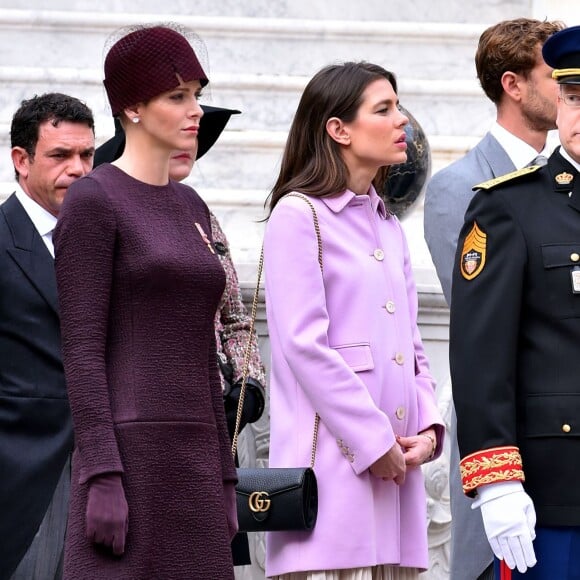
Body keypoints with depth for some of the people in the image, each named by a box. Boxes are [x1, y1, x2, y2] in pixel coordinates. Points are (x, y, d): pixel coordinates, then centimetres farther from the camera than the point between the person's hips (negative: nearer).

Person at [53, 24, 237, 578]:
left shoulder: (189, 208, 18)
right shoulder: (91, 201, -5)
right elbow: (82, 349, -11)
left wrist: (223, 478, 15)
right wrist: (100, 478, -18)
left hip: (192, 460, 8)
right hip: (128, 454, -8)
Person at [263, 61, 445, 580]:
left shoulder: (389, 226, 21)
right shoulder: (298, 215, -3)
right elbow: (304, 345, -12)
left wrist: (427, 427, 2)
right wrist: (374, 442, -12)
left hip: (397, 464, 7)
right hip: (335, 457, -7)